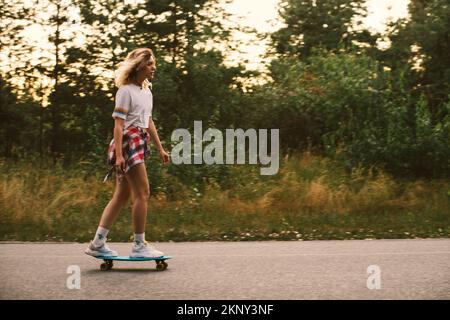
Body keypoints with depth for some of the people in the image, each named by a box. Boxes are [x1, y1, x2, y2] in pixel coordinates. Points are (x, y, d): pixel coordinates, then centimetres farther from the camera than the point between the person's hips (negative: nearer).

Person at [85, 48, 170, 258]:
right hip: (128, 142, -9)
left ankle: (97, 243, 11)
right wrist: (119, 154, -21)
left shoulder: (147, 92, 18)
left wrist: (160, 148, 22)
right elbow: (118, 124, -14)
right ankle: (139, 245, -2)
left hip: (140, 143, 9)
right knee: (142, 193, -9)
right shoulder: (126, 91, -9)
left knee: (122, 195, 8)